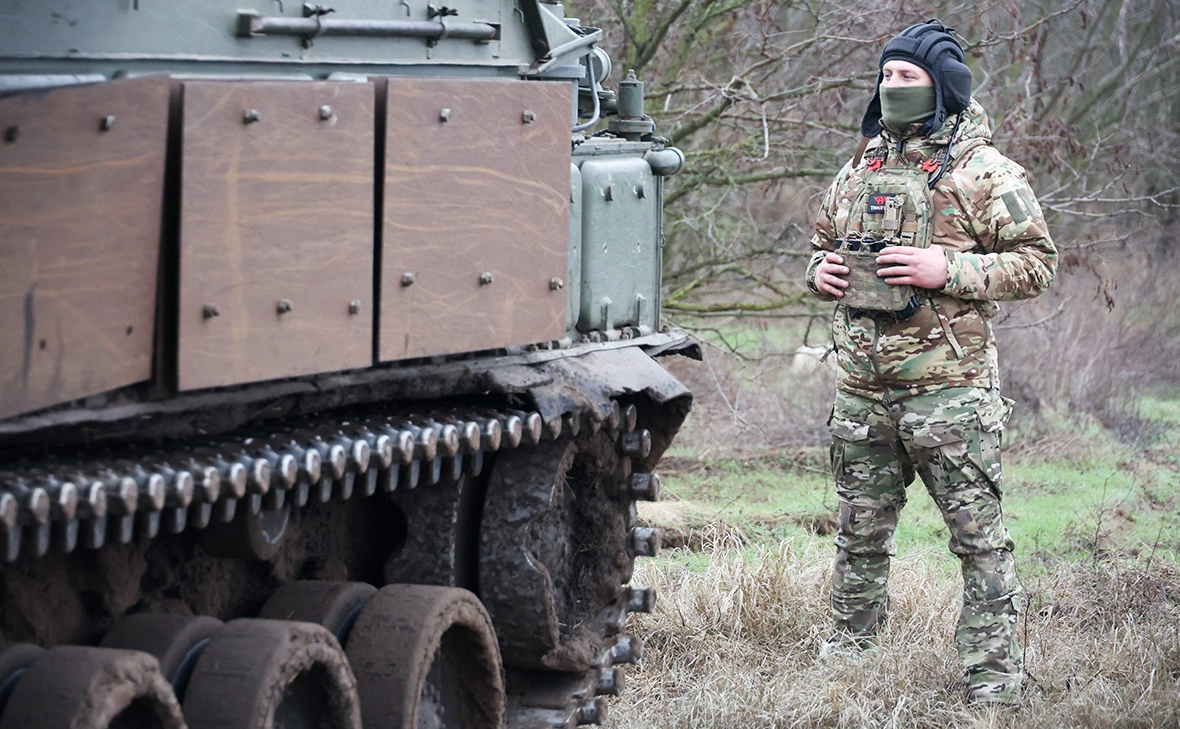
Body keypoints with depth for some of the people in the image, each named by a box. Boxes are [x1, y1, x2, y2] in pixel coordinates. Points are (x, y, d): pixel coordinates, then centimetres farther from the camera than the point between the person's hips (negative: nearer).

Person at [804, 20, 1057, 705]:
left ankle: (994, 675, 1)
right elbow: (824, 243, 27)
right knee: (861, 531, 15)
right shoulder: (860, 167, 14)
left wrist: (946, 270, -17)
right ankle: (848, 652, 27)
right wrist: (822, 271, 4)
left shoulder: (984, 172, -4)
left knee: (979, 534, -4)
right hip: (863, 390, 6)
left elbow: (1037, 261, -7)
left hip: (948, 388, -6)